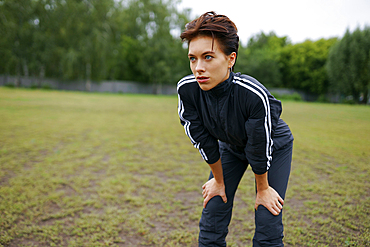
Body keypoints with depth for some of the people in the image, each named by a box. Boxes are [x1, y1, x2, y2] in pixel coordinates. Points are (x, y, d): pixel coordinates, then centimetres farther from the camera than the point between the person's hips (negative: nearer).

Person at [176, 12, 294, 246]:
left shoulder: (255, 95, -40)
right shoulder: (186, 90, -28)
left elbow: (260, 149, -24)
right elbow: (204, 141, -15)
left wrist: (263, 189, -8)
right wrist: (219, 181, -2)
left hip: (274, 146, -2)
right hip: (230, 146, 3)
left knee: (268, 228, -3)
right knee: (212, 220, 1)